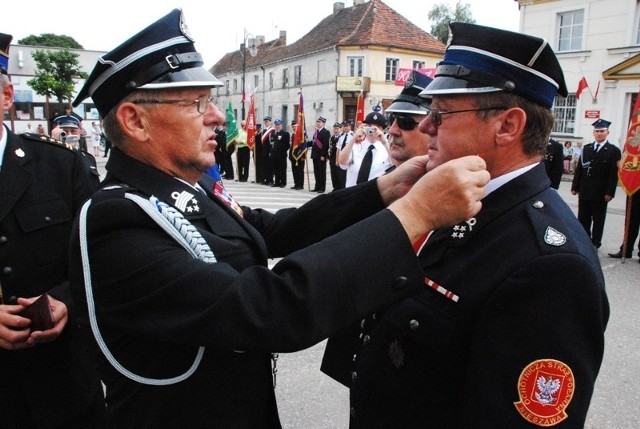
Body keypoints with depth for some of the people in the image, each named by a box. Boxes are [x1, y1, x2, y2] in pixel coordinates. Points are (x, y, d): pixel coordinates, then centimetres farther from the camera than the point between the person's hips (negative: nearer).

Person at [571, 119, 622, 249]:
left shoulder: (614, 151, -2)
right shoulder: (586, 148, 10)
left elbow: (614, 174, -8)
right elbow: (579, 169, 8)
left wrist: (610, 193, -13)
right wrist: (575, 187, 3)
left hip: (600, 194, -4)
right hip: (584, 192, 4)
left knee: (598, 220, 6)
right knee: (583, 219, 9)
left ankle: (595, 243, 15)